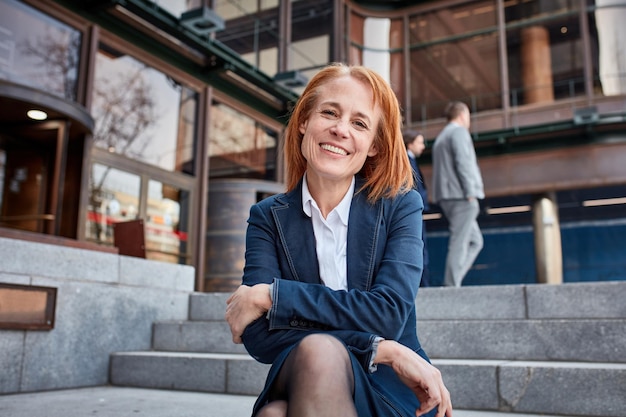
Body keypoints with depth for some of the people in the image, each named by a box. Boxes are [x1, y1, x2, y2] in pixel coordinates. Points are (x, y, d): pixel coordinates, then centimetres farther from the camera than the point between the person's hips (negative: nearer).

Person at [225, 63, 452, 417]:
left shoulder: (401, 206, 0)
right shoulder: (268, 216, 2)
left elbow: (387, 313, -15)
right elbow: (257, 335, -11)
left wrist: (271, 294, -15)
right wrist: (381, 349, -19)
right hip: (299, 387, 0)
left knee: (321, 353, -32)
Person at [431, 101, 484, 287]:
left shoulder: (441, 136, 26)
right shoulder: (459, 132, -2)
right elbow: (463, 162, -14)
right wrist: (471, 192, -16)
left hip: (446, 196, 9)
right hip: (461, 196, -9)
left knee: (475, 241, 10)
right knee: (459, 243, -10)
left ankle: (451, 282, 0)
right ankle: (451, 286, -12)